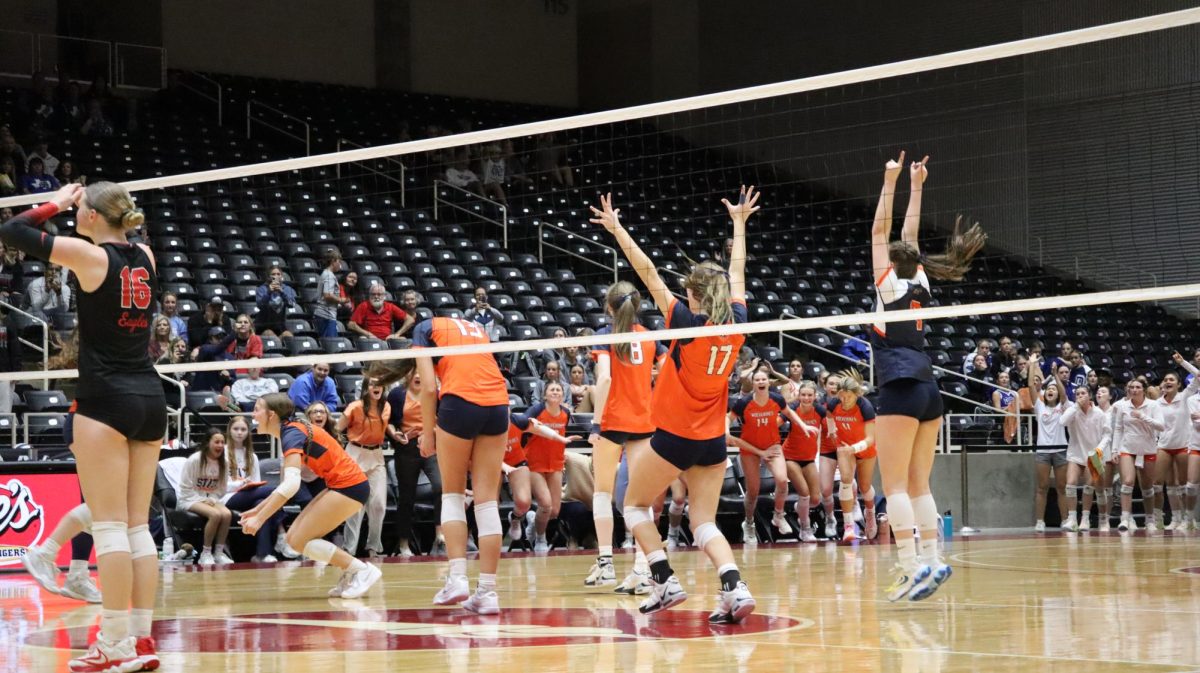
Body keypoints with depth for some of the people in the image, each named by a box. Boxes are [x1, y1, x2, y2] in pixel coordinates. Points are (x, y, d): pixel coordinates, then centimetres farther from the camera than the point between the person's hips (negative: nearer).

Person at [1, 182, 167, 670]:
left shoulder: (89, 256, -8)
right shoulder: (144, 257, 10)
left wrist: (55, 204, 10)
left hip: (106, 400, -7)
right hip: (150, 397, 7)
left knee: (110, 527, -6)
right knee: (138, 526, 9)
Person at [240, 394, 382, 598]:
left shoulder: (292, 434, -16)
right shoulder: (292, 430, 13)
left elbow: (291, 484, -29)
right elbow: (287, 484, 23)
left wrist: (260, 519, -30)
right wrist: (258, 509, 20)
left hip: (349, 487, -9)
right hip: (340, 486, 9)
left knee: (300, 540, -8)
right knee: (293, 537, 6)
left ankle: (362, 570, -5)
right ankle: (350, 575, 8)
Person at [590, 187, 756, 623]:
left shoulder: (686, 323, -14)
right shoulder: (736, 323, -1)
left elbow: (648, 273, -10)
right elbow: (737, 275, 16)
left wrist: (617, 230, -4)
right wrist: (739, 223, 29)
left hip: (674, 437, -5)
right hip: (713, 440, 5)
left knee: (635, 505, 14)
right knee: (704, 522, 7)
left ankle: (665, 582, 1)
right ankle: (735, 588, -17)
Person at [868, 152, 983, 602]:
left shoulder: (889, 284, -2)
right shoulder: (920, 282, 13)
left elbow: (880, 232, 0)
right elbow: (909, 236, 22)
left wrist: (891, 182, 2)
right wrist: (915, 187, 29)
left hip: (900, 389, -7)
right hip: (928, 388, 7)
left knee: (895, 486, -9)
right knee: (918, 485, 9)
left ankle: (912, 567, -18)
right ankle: (932, 561, 3)